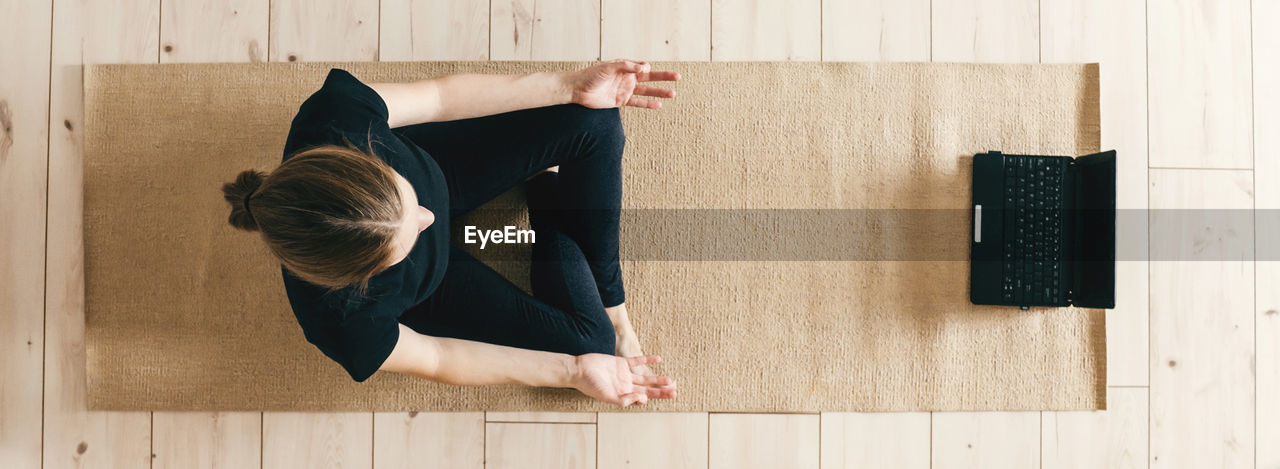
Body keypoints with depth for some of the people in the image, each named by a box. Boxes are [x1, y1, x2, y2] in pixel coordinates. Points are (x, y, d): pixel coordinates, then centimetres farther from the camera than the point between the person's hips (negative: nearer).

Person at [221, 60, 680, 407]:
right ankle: (549, 201, 20)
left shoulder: (336, 112, -38)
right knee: (587, 339, -6)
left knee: (594, 122, -12)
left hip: (434, 170, 4)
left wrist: (570, 86, -20)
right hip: (432, 280, -3)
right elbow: (435, 358, -20)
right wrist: (573, 370, -25)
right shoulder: (342, 319, -40)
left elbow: (439, 96, -18)